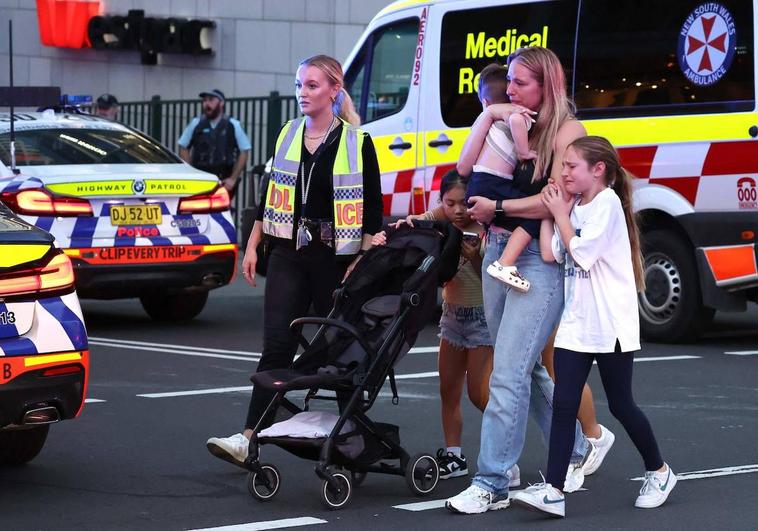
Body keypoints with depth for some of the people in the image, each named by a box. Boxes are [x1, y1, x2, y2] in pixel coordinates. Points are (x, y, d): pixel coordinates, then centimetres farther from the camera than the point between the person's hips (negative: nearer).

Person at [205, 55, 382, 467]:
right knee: (277, 346, -6)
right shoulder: (288, 136, 10)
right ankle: (249, 437, -12)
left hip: (334, 256, -3)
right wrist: (252, 246, 12)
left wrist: (363, 260, -12)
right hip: (288, 254, 3)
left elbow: (373, 209, -6)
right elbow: (270, 196, 16)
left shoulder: (356, 144, -4)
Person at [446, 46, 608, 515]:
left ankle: (492, 484, -11)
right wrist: (489, 116, -1)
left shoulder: (567, 131, -5)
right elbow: (467, 168, 7)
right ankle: (578, 451, 33)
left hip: (540, 260, -8)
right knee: (527, 368, 15)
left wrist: (497, 207, -10)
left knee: (508, 372, -12)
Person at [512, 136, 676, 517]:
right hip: (576, 324, 7)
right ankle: (552, 490, -11)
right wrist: (548, 210, 5)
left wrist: (560, 214, -9)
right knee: (563, 404, -5)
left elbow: (581, 253, -18)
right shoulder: (574, 206, 12)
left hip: (610, 325, -7)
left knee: (620, 405, 5)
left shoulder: (607, 203, -11)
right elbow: (550, 253, 4)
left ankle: (659, 472, 25)